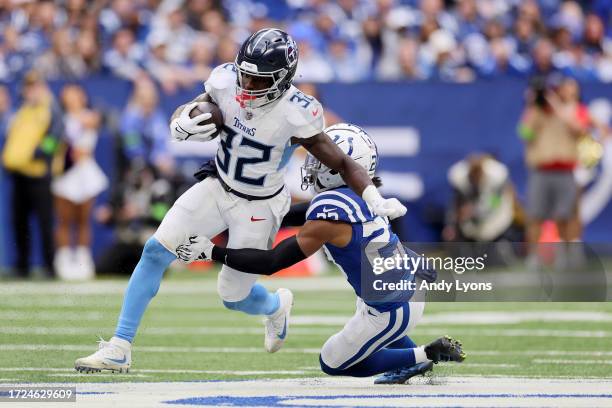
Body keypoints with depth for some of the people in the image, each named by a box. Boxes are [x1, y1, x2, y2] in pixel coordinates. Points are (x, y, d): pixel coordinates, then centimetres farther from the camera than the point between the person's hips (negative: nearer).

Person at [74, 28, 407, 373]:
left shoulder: (295, 115, -29)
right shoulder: (227, 83, -17)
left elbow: (342, 163, -24)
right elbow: (180, 116, -2)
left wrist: (375, 200, -39)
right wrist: (183, 126, -26)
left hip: (258, 208, -4)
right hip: (217, 187, 4)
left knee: (234, 296, 5)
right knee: (156, 251, -9)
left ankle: (276, 306, 44)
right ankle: (120, 348, -3)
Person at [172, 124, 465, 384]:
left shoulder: (328, 215, -23)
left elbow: (271, 262, -22)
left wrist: (211, 252, -18)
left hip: (392, 312, -8)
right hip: (413, 289, 8)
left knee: (332, 364, 15)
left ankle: (426, 355, 6)